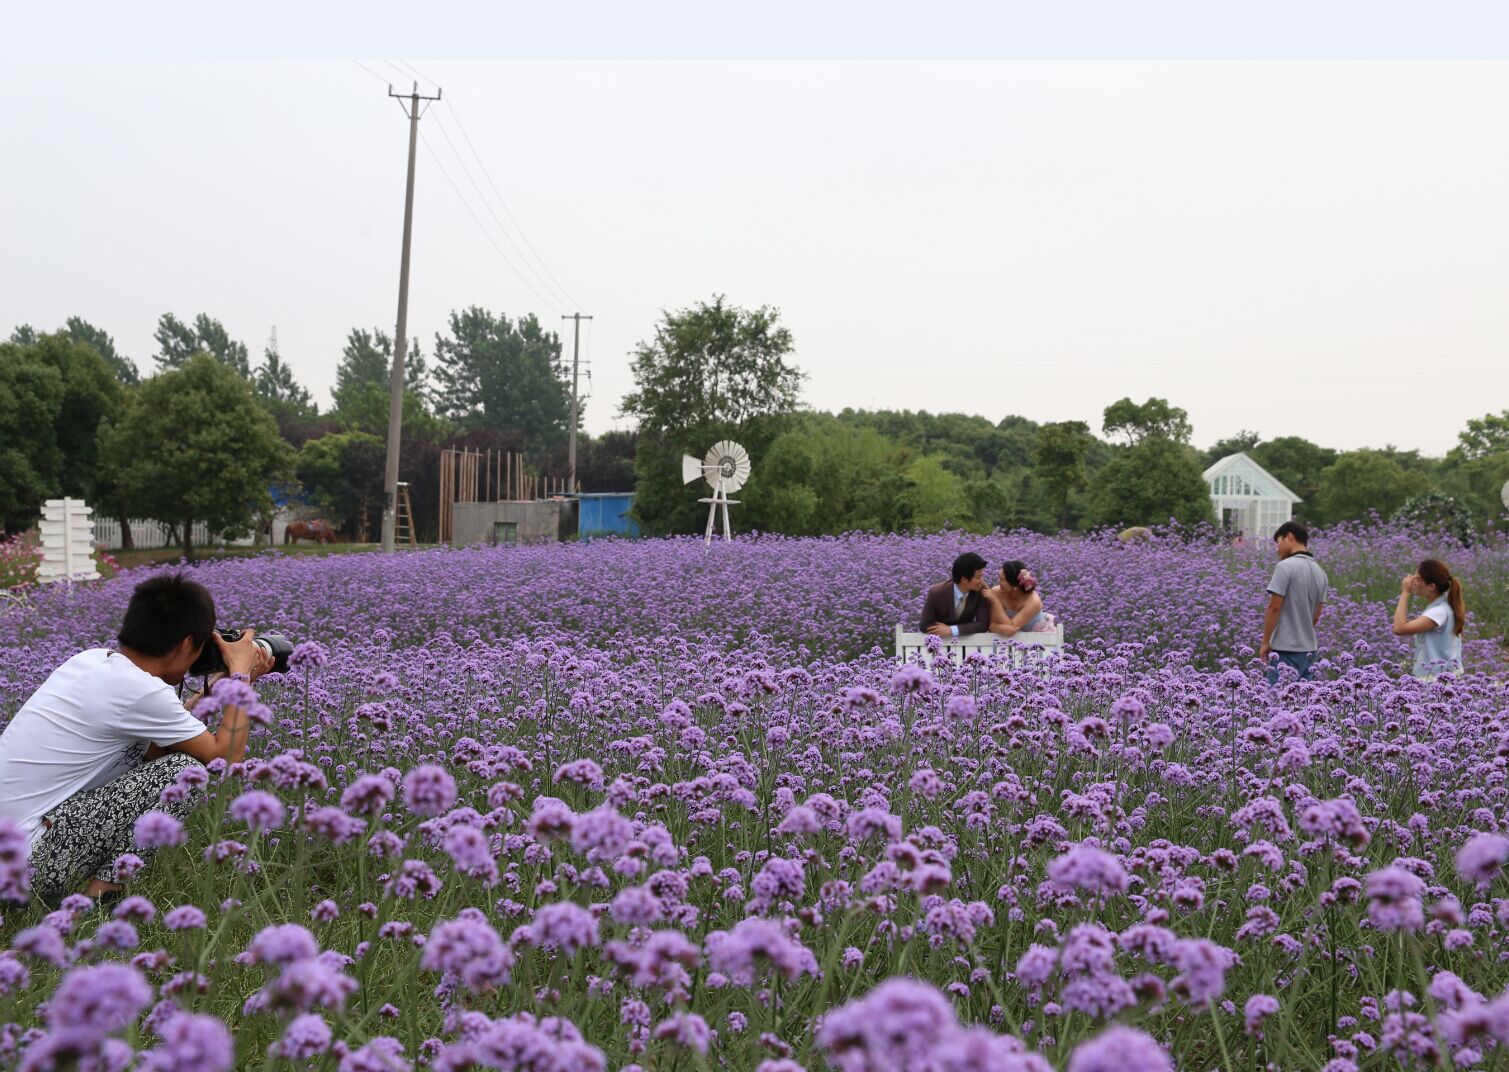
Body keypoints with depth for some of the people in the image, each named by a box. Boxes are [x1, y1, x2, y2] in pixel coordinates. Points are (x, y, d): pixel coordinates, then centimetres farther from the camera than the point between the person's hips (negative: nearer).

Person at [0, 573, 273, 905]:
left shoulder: (92, 660, 8)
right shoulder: (141, 691, -17)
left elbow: (161, 739, 21)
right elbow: (228, 756, -7)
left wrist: (224, 684, 19)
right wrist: (240, 675, 4)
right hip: (30, 863, -9)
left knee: (142, 745, 19)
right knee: (183, 768, -8)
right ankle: (101, 893, -7)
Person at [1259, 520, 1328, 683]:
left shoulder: (1285, 566, -12)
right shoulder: (1320, 572, 10)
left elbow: (1274, 608, -14)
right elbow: (1316, 615, 14)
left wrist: (1265, 642, -6)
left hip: (1286, 648, -7)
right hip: (1309, 648, 8)